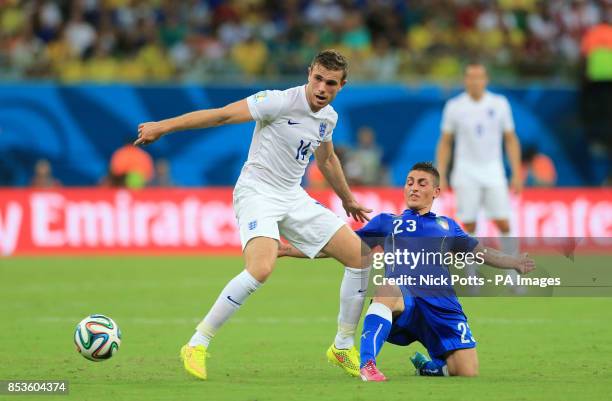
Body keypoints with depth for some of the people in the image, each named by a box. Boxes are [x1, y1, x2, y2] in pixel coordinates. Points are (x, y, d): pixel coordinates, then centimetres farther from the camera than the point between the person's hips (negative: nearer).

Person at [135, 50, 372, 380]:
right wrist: (162, 127, -24)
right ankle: (197, 345, -21)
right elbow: (222, 115, -20)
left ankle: (343, 348, 17)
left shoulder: (328, 117, 7)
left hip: (293, 198, 8)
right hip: (257, 193, -8)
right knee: (261, 269, -33)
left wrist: (347, 199, 40)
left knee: (361, 257, 2)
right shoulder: (280, 102, -17)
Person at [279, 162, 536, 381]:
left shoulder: (446, 226, 29)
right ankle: (367, 366, -46)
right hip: (402, 302, -3)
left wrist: (515, 263, 7)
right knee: (387, 289, -41)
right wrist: (291, 250, 14)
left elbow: (481, 252, 26)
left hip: (441, 304, 3)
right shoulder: (387, 222, 24)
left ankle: (426, 365, 19)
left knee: (468, 373, -14)